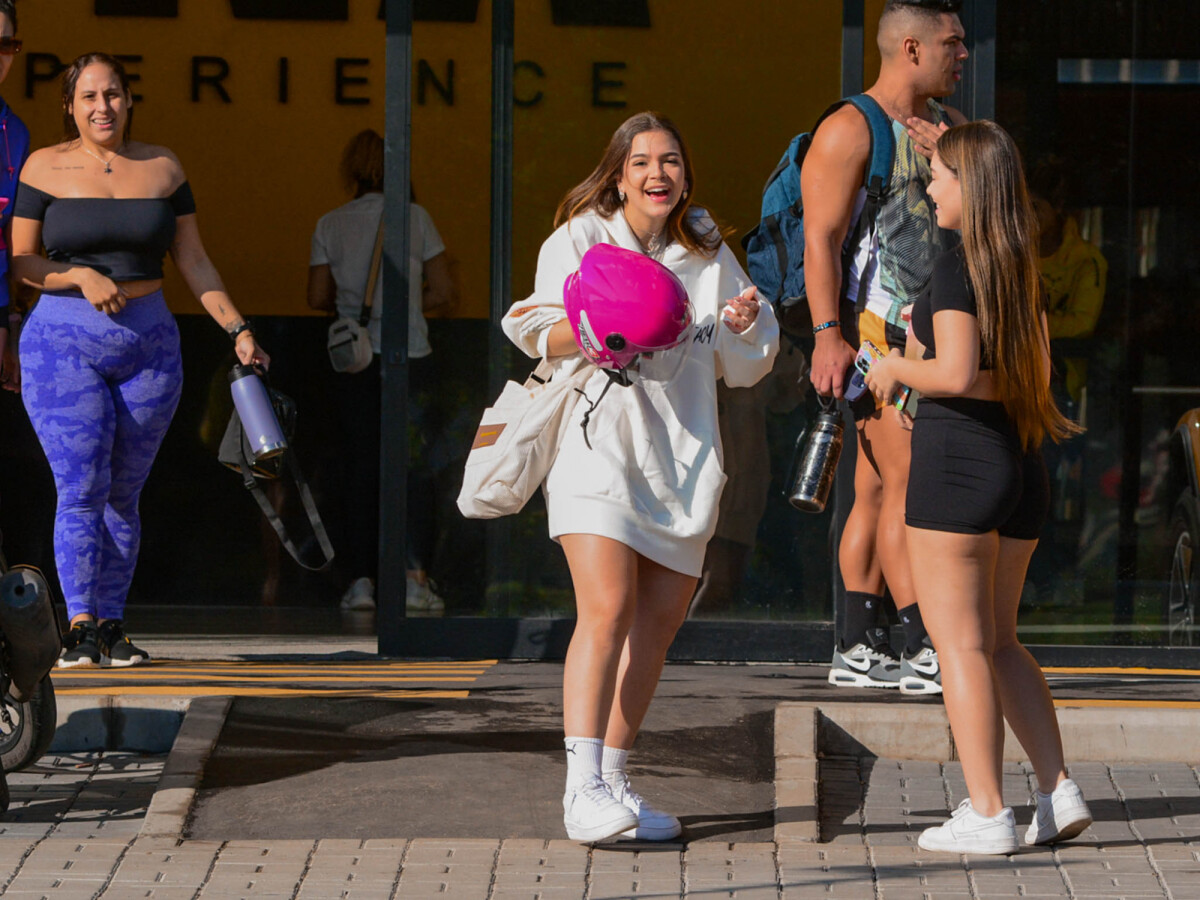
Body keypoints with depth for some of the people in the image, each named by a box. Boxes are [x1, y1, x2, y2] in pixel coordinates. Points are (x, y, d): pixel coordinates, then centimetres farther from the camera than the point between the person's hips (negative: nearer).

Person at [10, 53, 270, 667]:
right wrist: (82, 277, -16)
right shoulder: (46, 168, 1)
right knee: (81, 490, -13)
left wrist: (238, 330, 4)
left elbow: (194, 262, 11)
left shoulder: (161, 168, 9)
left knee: (122, 495, 4)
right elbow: (21, 262, 1)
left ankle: (111, 626, 10)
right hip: (64, 342, -3)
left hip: (149, 344, 3)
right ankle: (80, 629, -10)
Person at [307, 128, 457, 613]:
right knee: (411, 464, 2)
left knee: (361, 466, 7)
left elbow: (318, 297, 6)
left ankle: (361, 579, 3)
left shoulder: (330, 224, 2)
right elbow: (444, 291, 0)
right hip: (408, 355, -2)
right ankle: (415, 576, -7)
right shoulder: (415, 218, -2)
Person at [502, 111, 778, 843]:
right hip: (596, 440, -5)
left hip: (682, 455, 5)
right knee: (607, 608, -19)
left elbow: (746, 367, 16)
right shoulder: (580, 241, 1)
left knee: (658, 625, 6)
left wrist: (741, 328, -7)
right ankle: (584, 791, -23)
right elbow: (536, 333, -2)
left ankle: (613, 782, 16)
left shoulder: (708, 253, 12)